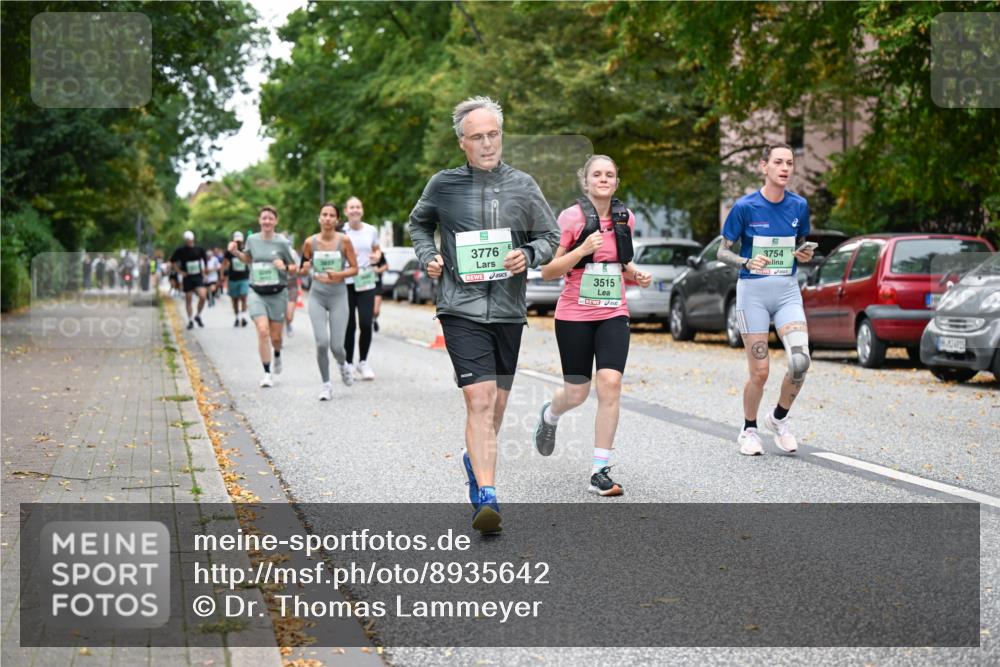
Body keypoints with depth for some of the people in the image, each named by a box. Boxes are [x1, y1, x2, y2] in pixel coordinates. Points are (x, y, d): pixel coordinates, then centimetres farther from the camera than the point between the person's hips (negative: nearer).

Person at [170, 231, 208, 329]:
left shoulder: (199, 250, 1)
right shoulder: (180, 251, -3)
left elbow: (205, 260, 17)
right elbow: (173, 261, 8)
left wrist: (203, 272, 10)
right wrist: (179, 271, 0)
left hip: (198, 277, 0)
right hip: (187, 278, 0)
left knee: (202, 296, -16)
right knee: (188, 299, 3)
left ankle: (198, 315, 6)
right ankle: (190, 320, 15)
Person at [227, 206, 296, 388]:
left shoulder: (282, 243, -6)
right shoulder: (252, 240, 2)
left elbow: (296, 267, 0)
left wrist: (284, 267, -20)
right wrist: (235, 253, 3)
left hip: (277, 293, -1)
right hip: (257, 293, 1)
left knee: (275, 336, 6)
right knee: (263, 331, -17)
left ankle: (277, 356, 43)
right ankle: (267, 373, -7)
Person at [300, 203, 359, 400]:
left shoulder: (344, 240, -6)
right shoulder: (310, 242, -2)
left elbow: (354, 268, 0)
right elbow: (303, 268, 10)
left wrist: (339, 274, -18)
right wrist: (305, 269, -13)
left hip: (338, 296, -1)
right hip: (317, 296, 1)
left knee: (336, 346, -5)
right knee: (322, 343, -13)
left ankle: (343, 364, 33)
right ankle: (325, 384, 7)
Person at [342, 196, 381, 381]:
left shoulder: (371, 231, 5)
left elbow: (376, 249, 21)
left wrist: (376, 256, -2)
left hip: (366, 282, 2)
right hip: (345, 283, -2)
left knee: (366, 324, -7)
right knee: (349, 326, -1)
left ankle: (363, 362, 9)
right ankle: (348, 364, 13)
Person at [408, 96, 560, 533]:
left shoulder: (523, 186, 4)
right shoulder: (443, 185, 1)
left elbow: (550, 236, 13)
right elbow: (418, 224, 20)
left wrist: (528, 256, -8)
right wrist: (428, 257, 2)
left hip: (509, 311, 3)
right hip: (461, 309, -3)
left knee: (497, 405, 16)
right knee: (480, 401, -16)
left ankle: (476, 460, 44)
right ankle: (486, 497, -18)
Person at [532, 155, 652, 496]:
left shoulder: (625, 218, 6)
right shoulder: (571, 217, -9)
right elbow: (548, 272, -9)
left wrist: (636, 275, 4)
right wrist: (582, 249, -22)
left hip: (613, 315, 3)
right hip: (574, 315, -3)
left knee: (610, 384, -15)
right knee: (576, 393, 6)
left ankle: (601, 471, -8)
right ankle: (549, 415, 45)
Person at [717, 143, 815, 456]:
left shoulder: (799, 206, 4)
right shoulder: (745, 207, -7)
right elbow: (723, 252, -1)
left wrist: (805, 254, -3)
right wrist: (749, 262, -20)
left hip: (787, 291, 3)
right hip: (753, 291, -3)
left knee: (800, 360, -16)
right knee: (760, 372, -4)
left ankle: (779, 418, 11)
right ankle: (748, 430, 22)